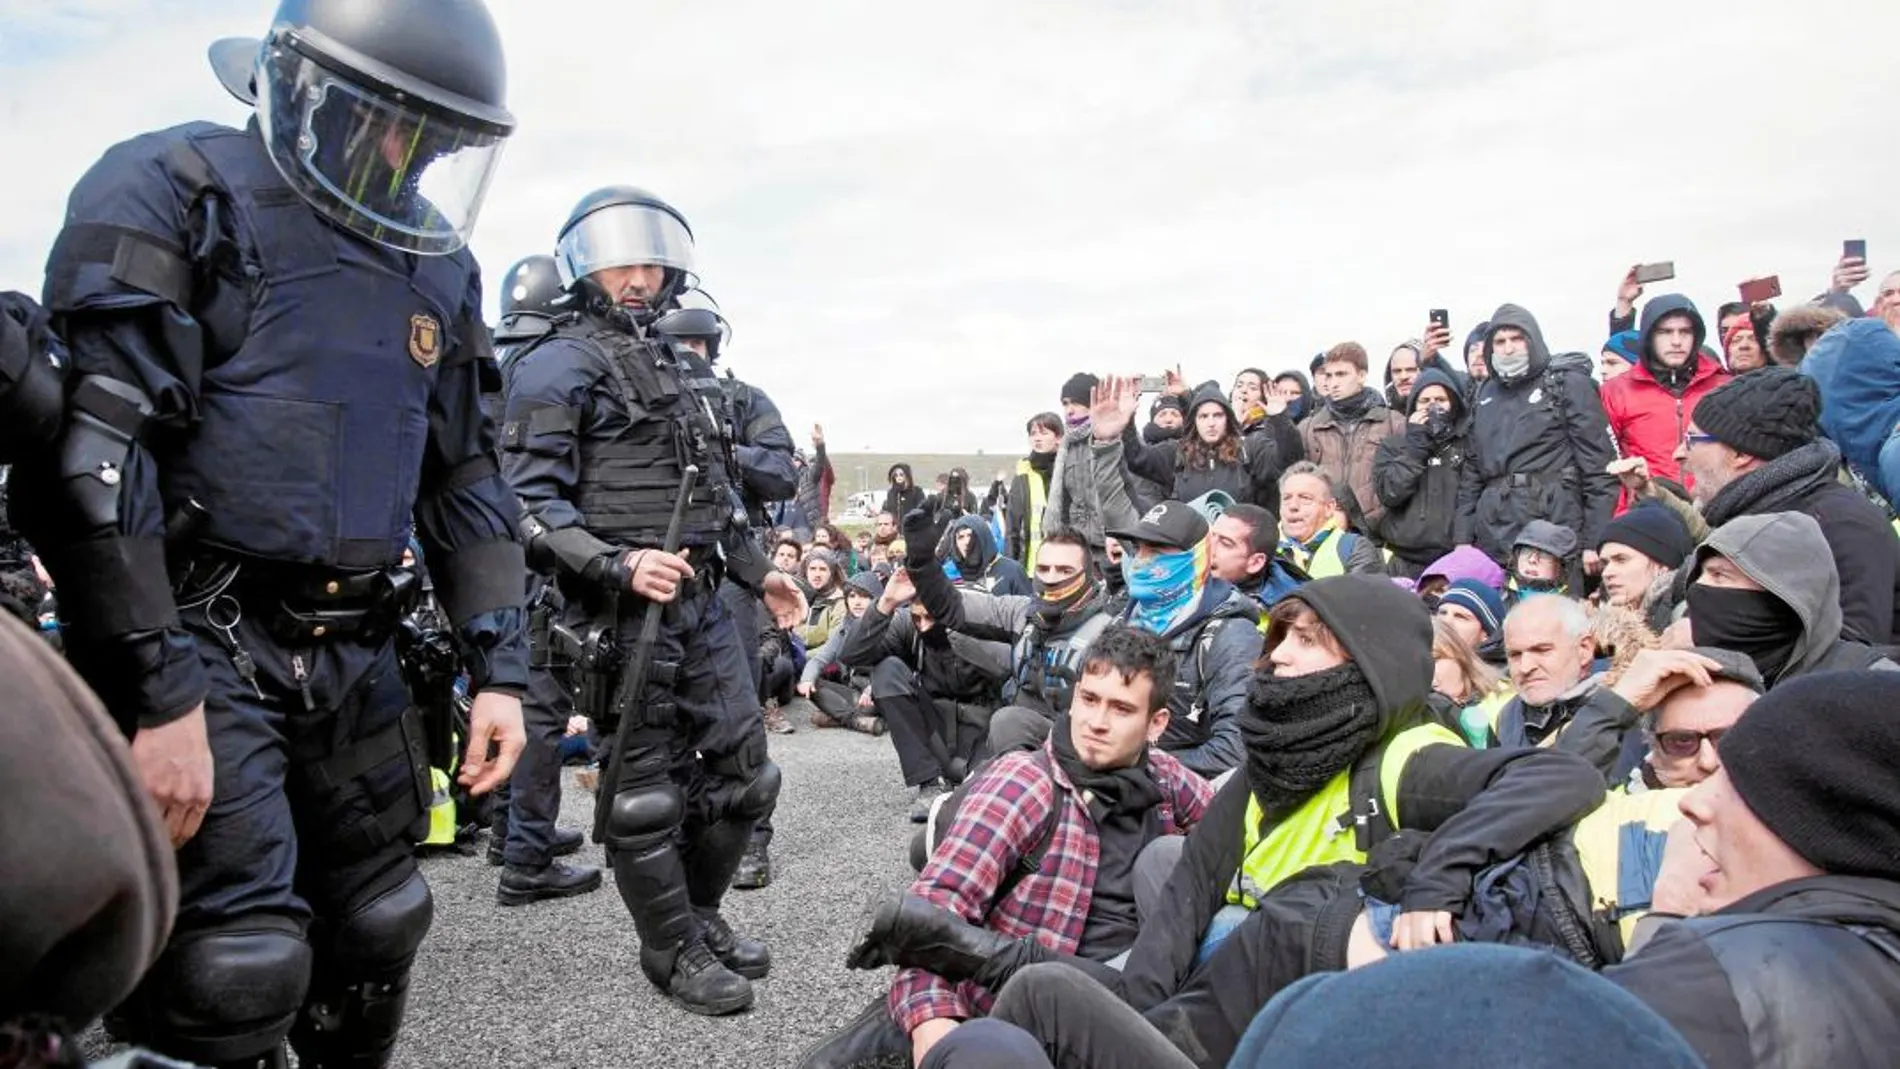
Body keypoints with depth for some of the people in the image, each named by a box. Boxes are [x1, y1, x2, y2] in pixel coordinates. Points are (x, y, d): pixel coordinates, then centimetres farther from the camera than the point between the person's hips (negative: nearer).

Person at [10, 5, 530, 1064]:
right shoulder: (175, 194, -8)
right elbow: (90, 456, -17)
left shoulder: (437, 265, 12)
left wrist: (500, 668, 7)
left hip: (355, 653, 7)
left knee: (374, 936, 15)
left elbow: (466, 482, 15)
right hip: (199, 642, -6)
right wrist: (158, 695, -21)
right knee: (236, 966, -10)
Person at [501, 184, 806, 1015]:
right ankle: (673, 950, 21)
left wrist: (757, 572, 21)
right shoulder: (560, 368, -7)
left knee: (743, 771, 13)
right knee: (644, 791, 4)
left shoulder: (689, 369, 18)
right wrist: (618, 565, -26)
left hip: (703, 604, 8)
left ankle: (700, 916, 33)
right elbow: (527, 502, -16)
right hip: (623, 613, -8)